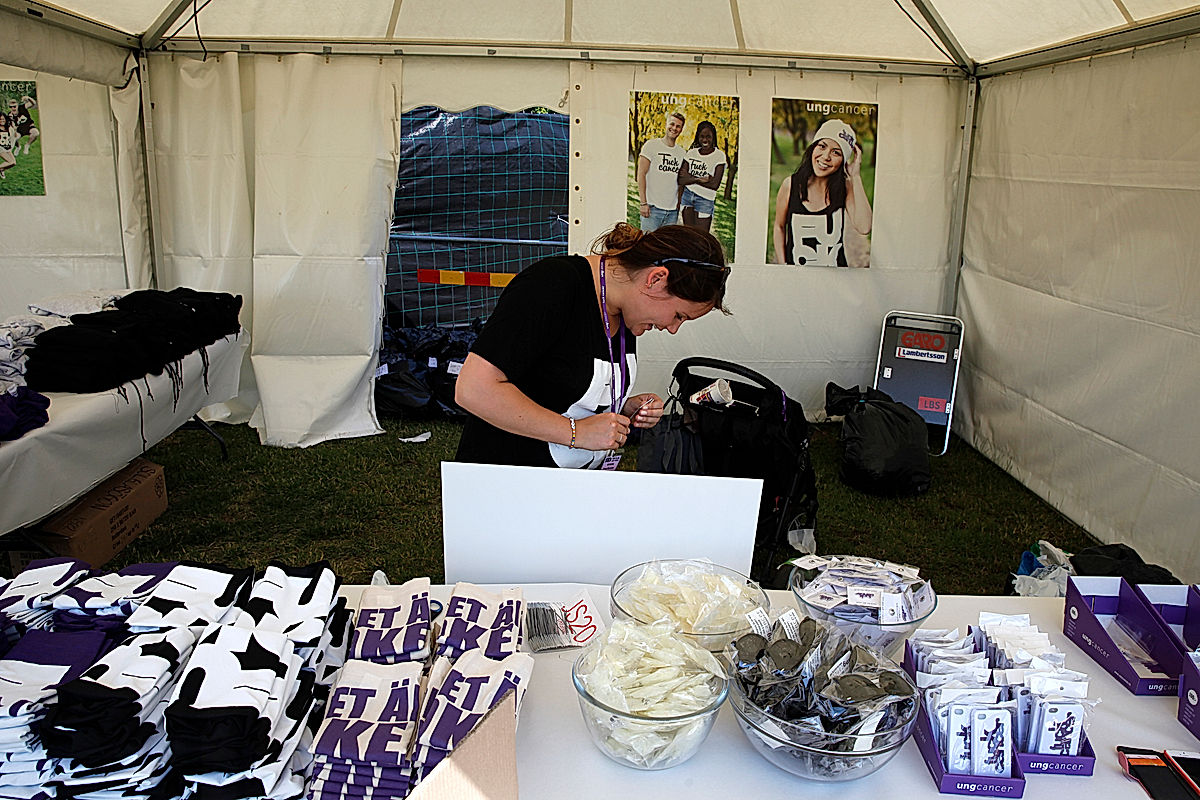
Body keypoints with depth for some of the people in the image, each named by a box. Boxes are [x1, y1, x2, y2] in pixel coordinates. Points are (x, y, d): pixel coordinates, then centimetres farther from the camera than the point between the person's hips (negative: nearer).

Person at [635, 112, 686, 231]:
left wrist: (679, 204, 8)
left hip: (672, 211, 5)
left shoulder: (682, 153, 14)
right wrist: (643, 203, -13)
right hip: (652, 208, -5)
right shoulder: (651, 145, 0)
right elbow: (641, 174, -6)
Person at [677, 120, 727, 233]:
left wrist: (690, 177, -6)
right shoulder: (691, 153, 7)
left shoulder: (719, 156, -4)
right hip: (687, 196, 4)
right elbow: (681, 180, -1)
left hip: (705, 200, -4)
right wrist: (700, 179, -15)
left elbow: (715, 184, -13)